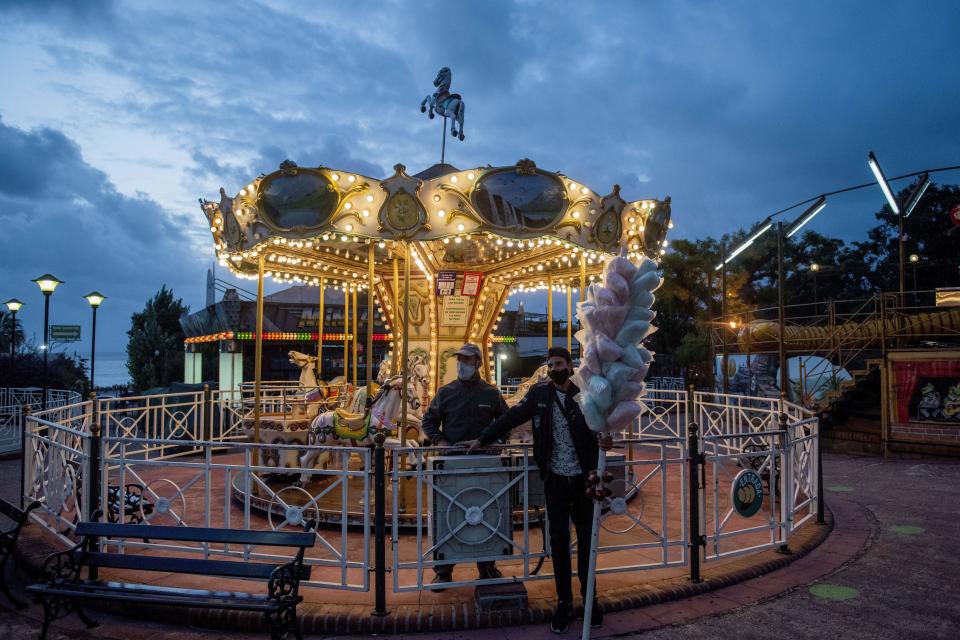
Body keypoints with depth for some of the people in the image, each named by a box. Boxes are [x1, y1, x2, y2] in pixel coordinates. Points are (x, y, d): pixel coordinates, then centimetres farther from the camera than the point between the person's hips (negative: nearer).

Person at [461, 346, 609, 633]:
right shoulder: (539, 393, 1)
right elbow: (511, 418, 5)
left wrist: (606, 438, -31)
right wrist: (482, 440, 5)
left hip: (583, 477, 0)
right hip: (555, 478, 1)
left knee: (587, 539, 8)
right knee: (559, 541, 5)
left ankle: (590, 598, 25)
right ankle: (564, 602, 18)